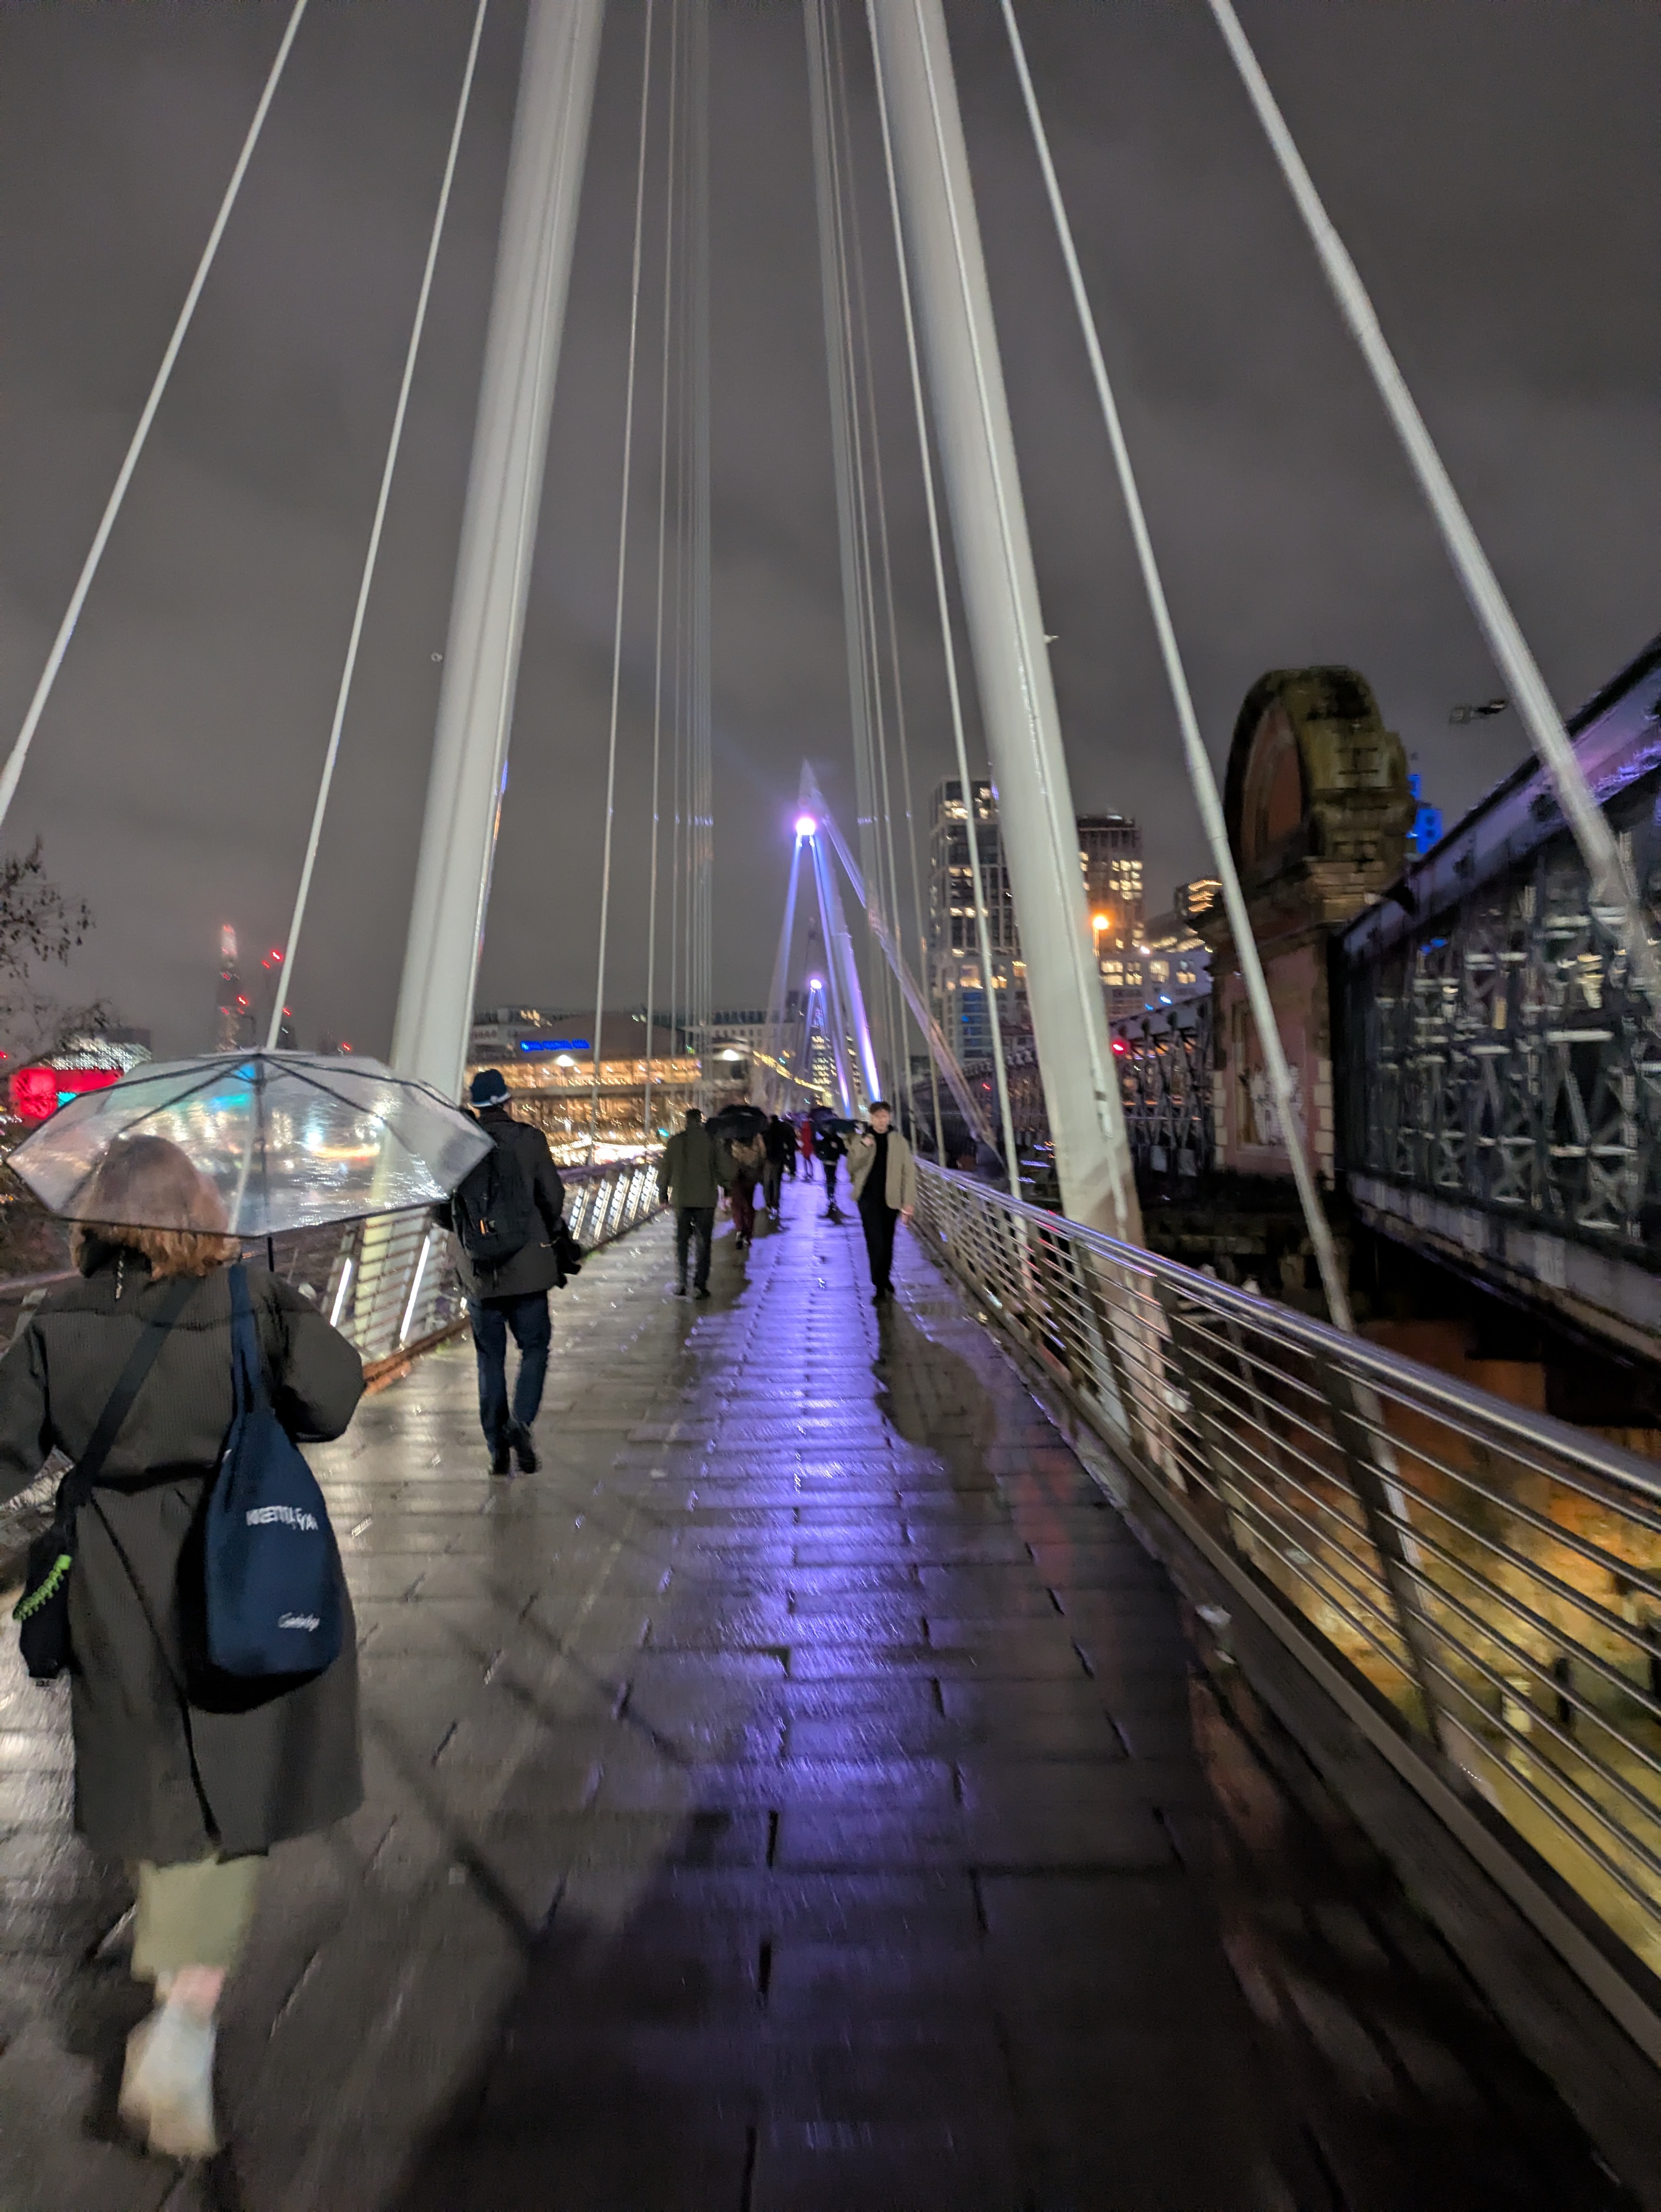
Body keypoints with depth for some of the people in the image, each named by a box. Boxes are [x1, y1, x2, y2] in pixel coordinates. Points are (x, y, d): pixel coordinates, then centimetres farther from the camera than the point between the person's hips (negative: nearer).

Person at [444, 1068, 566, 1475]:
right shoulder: (529, 1139, -6)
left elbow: (444, 1211, 5)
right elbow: (554, 1199, -4)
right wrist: (548, 1237, 15)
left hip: (479, 1272, 2)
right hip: (527, 1267, -2)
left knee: (490, 1358, 13)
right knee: (535, 1347, 12)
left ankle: (498, 1449, 18)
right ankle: (521, 1420, -8)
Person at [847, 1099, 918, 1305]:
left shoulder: (898, 1140, 1)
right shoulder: (862, 1139, 2)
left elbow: (909, 1172, 0)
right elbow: (851, 1167, -4)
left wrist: (909, 1202, -6)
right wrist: (864, 1147, -19)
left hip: (891, 1198, 1)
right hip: (869, 1197, -1)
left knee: (887, 1243, 13)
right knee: (876, 1243, -8)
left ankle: (885, 1281, 31)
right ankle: (880, 1288, -1)